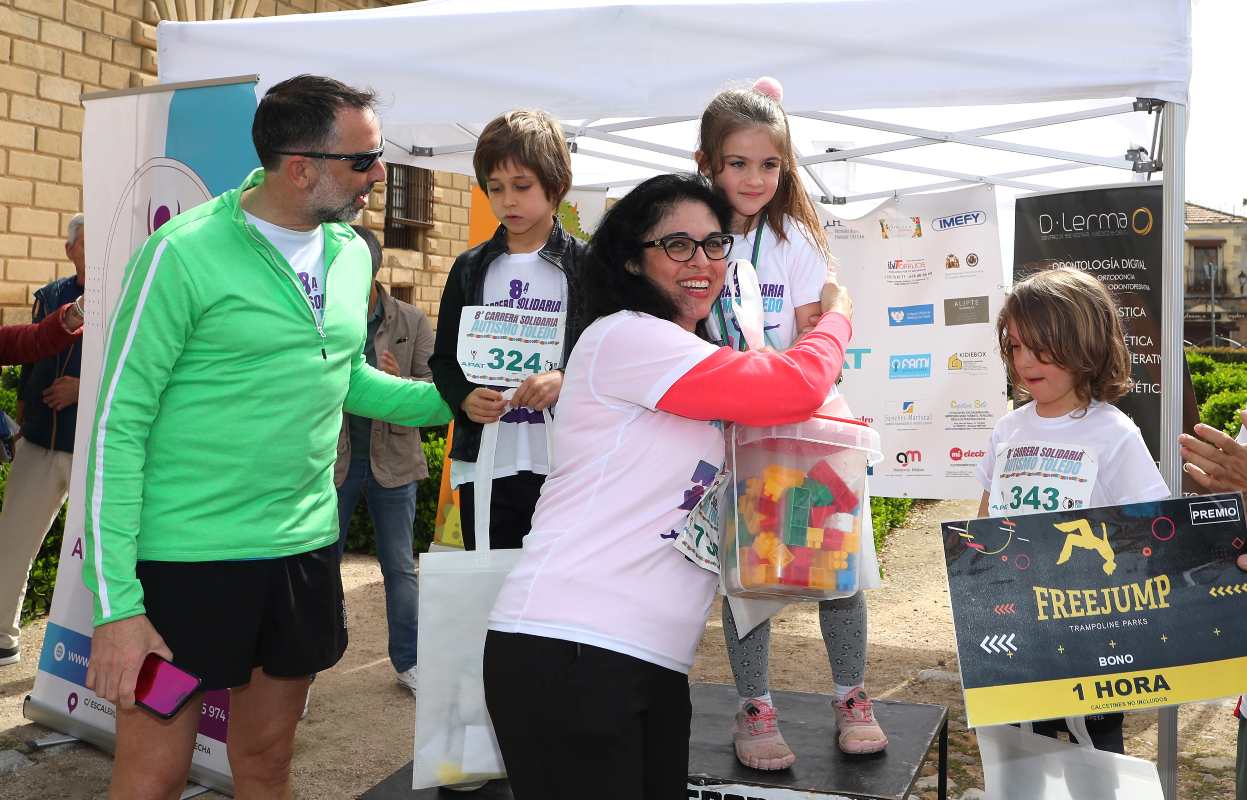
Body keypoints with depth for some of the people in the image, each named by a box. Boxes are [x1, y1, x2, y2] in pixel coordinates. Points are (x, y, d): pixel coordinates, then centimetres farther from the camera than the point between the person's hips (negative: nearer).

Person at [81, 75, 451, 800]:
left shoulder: (352, 254, 6)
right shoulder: (185, 253, -14)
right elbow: (119, 425, -13)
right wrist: (117, 602, -16)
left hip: (305, 550, 6)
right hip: (187, 558, -5)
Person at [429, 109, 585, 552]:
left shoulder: (584, 264, 1)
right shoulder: (470, 268, 10)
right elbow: (444, 358, 12)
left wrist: (566, 380, -22)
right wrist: (465, 399, -9)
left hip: (564, 466, -3)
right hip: (484, 465, 3)